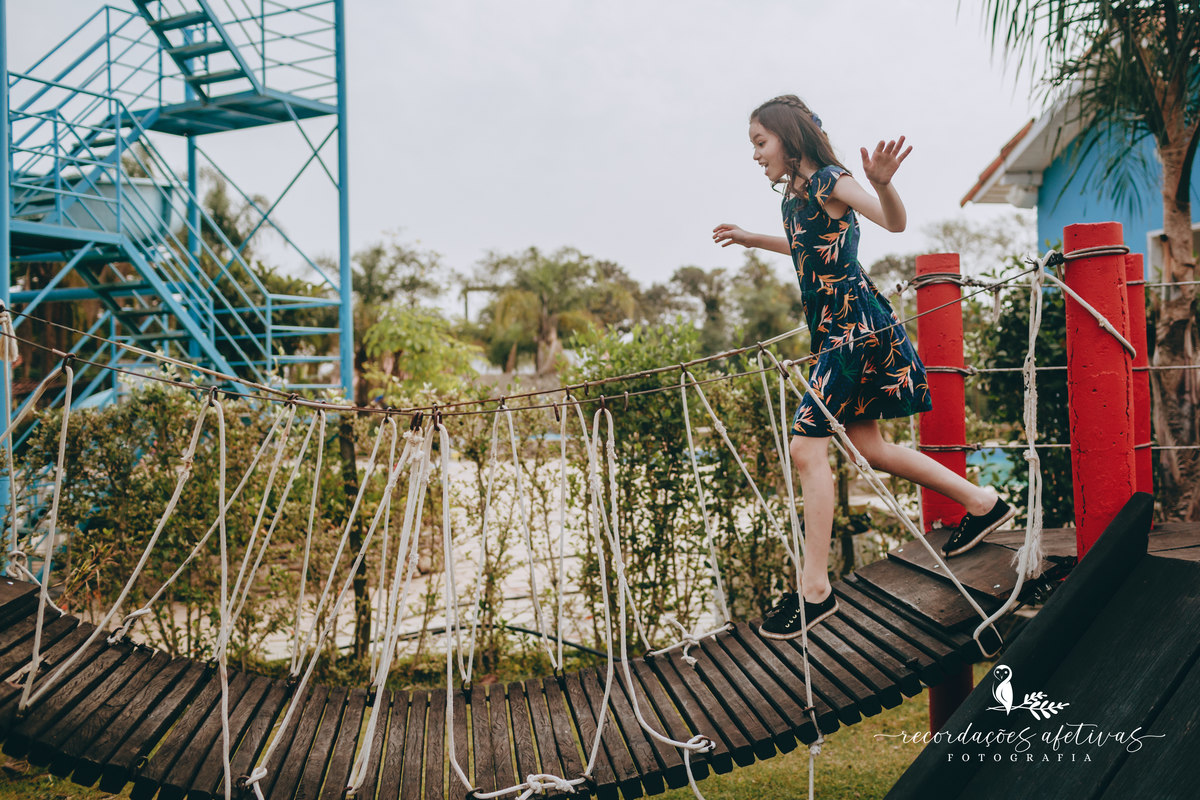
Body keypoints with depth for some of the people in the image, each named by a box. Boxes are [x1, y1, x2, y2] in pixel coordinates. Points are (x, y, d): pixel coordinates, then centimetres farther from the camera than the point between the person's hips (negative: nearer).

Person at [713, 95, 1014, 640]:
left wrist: (882, 183, -45)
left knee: (806, 446, -12)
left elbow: (895, 223, -25)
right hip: (834, 329, 10)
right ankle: (983, 503, 29)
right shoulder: (793, 195, 12)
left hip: (854, 325, -10)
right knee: (867, 446, 15)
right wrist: (750, 239, 32)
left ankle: (815, 591, -6)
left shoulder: (828, 182, -12)